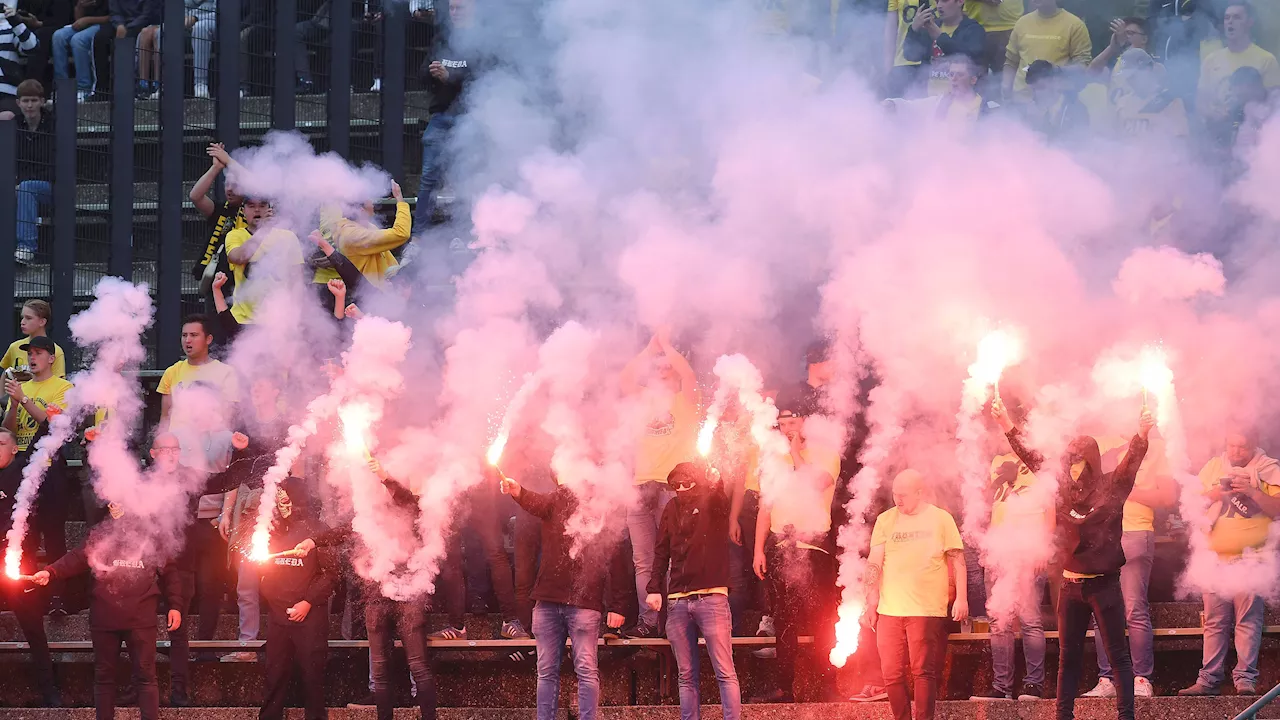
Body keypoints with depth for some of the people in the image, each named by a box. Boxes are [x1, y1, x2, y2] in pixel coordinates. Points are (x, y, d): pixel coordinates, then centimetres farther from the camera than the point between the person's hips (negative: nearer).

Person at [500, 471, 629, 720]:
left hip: (584, 602, -4)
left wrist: (617, 606, -8)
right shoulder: (557, 501, 11)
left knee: (587, 670, -6)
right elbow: (536, 503, -11)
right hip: (548, 600, 4)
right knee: (547, 671, 7)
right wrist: (518, 492, -34)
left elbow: (615, 559, -1)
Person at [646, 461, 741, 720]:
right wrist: (655, 588, 5)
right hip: (677, 600, 5)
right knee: (686, 677, 5)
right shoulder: (672, 509, 15)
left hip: (711, 598, -5)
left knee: (725, 673, -9)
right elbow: (661, 551, 15)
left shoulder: (714, 503, 3)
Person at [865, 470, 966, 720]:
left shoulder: (940, 519, 4)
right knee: (892, 674, 2)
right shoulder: (885, 520, 9)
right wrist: (872, 597, -5)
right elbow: (874, 562, 5)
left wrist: (961, 597, -2)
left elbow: (957, 560, 4)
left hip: (928, 609, -3)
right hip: (890, 610, 3)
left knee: (924, 671, -6)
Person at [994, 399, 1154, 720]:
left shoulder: (1111, 487, -5)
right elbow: (1033, 459, 12)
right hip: (1071, 585, 5)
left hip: (1104, 584, -5)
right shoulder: (1063, 489, 6)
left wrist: (1142, 434, -38)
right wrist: (1008, 427, 10)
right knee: (1068, 656, 10)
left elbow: (1132, 461, -18)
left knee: (1117, 654, -2)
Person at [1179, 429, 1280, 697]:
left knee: (1248, 618, -10)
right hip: (1215, 554, 4)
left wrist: (1253, 492, -17)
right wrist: (1210, 496, -4)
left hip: (1249, 555, -4)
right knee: (1214, 621, 2)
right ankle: (1208, 679, 2)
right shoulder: (1213, 467, 16)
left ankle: (1245, 679, -11)